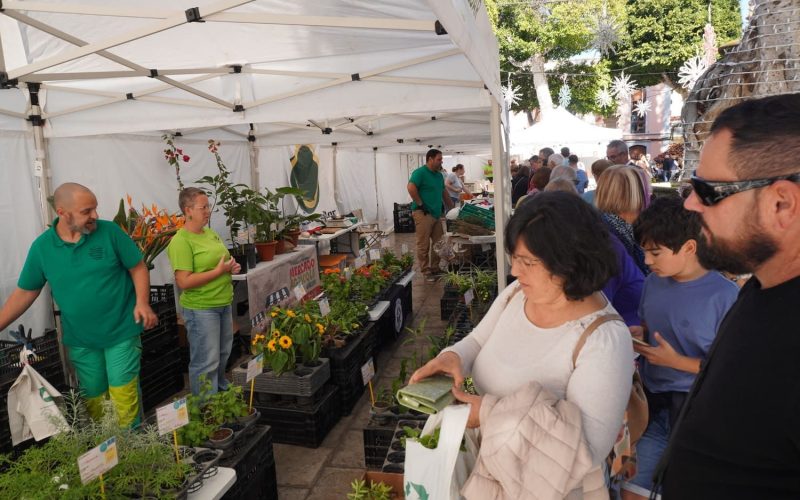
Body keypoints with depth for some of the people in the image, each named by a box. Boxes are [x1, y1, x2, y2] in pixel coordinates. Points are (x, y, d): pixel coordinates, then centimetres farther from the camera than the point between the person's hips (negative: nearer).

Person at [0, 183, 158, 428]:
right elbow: (25, 293, 5)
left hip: (121, 332, -3)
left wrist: (142, 303, -19)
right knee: (93, 397, 15)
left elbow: (138, 268, -5)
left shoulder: (110, 232, -11)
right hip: (80, 339, 3)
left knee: (124, 396, -1)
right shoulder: (42, 246, -4)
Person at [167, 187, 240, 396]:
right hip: (200, 309, -8)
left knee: (222, 355, 21)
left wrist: (231, 267, 1)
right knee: (206, 362, 1)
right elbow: (184, 282, -22)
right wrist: (219, 271, -21)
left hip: (223, 304, 8)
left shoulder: (210, 233, 9)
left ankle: (222, 392, 40)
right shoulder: (181, 241, -17)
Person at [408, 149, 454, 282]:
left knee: (438, 243, 11)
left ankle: (435, 268, 23)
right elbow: (411, 188, -22)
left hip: (436, 213, 9)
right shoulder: (420, 172, -10)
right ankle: (426, 272, 4)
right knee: (423, 245, -3)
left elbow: (444, 193, 25)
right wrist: (420, 205, -17)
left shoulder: (439, 175, 17)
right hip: (423, 214, -9)